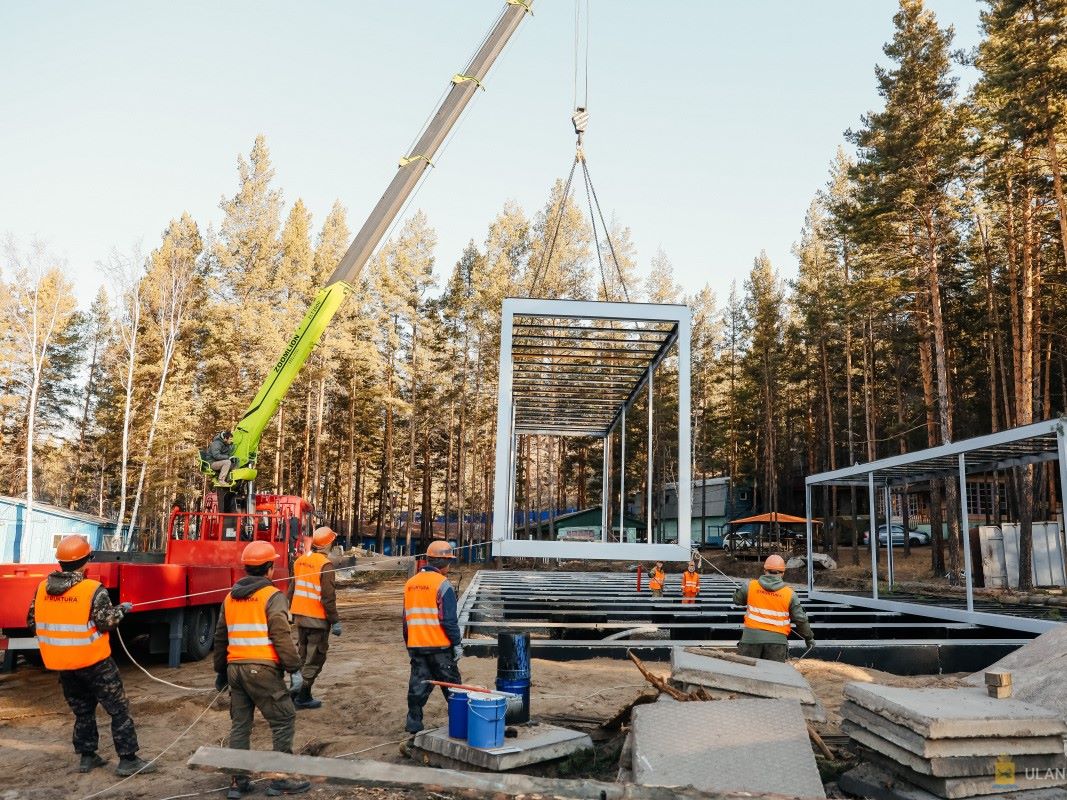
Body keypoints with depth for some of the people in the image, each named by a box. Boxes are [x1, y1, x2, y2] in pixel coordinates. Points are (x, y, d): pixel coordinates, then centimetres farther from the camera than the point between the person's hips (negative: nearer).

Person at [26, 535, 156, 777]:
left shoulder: (42, 589, 0)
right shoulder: (93, 589, -18)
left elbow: (32, 623, 6)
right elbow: (106, 622, -18)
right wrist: (122, 610, 0)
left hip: (62, 664, 6)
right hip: (93, 662, -6)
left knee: (82, 710, 22)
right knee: (118, 709, 3)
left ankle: (87, 756, 28)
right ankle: (128, 761, 4)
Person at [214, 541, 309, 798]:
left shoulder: (231, 597, 14)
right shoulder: (272, 596, -7)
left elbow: (220, 638, 20)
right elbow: (281, 636, -15)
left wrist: (221, 671, 30)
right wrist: (294, 668, -11)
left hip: (235, 668, 7)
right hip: (262, 669, -7)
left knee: (239, 724, 15)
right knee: (284, 720, 2)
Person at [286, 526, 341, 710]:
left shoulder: (300, 561, 6)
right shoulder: (325, 565, -17)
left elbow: (291, 590, 14)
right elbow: (328, 597, -19)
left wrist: (290, 612, 24)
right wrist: (335, 621, -14)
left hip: (300, 617, 7)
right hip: (318, 619, -7)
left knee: (304, 656, 19)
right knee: (315, 659, 3)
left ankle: (300, 692, 23)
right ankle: (302, 697, 5)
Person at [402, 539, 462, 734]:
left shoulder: (410, 583, 10)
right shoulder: (442, 584, -13)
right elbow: (449, 619, -15)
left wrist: (408, 644, 23)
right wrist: (457, 643, -7)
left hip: (416, 645, 6)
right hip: (439, 645, -6)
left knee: (418, 685, 11)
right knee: (451, 684, 7)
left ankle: (413, 722, 12)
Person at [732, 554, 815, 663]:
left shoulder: (751, 586, -2)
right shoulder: (790, 594, -2)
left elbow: (736, 599, 15)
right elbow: (800, 619, 3)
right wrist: (809, 638, 18)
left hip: (752, 636, 0)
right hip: (777, 639, 0)